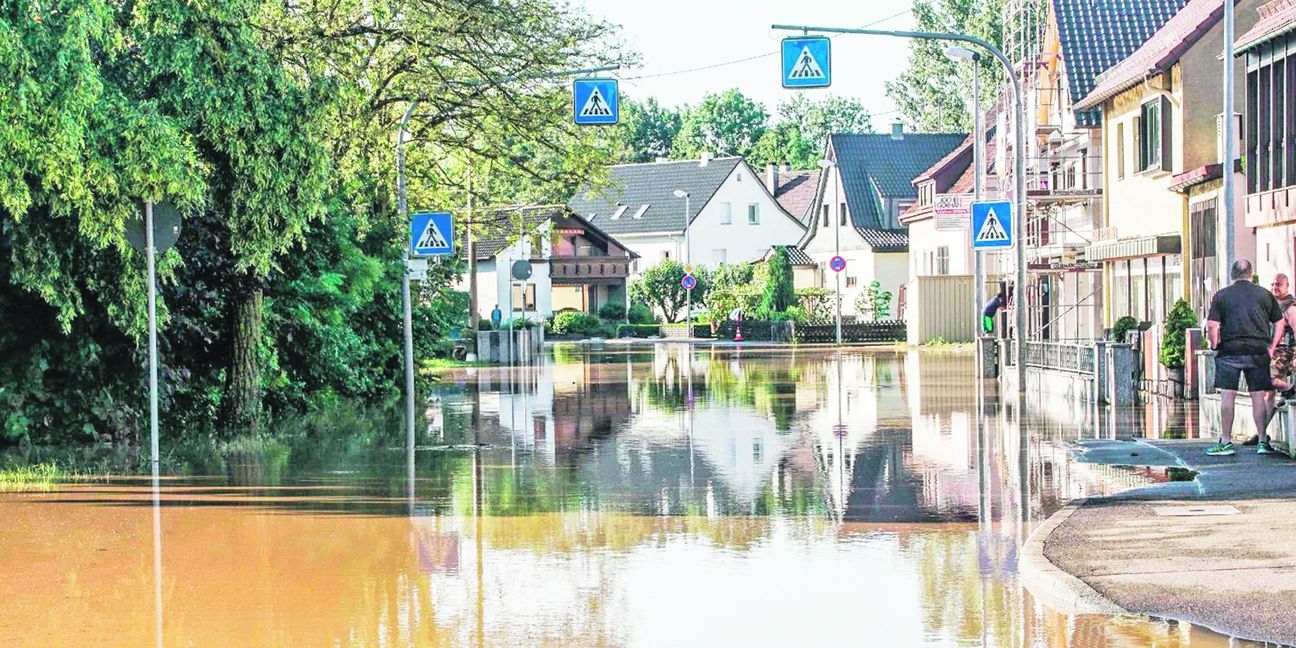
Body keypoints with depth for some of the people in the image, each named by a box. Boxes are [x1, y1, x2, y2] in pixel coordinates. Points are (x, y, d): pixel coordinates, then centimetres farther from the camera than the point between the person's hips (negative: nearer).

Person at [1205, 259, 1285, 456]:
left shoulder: (1221, 295, 3)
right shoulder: (1265, 294, 8)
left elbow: (1212, 325, -5)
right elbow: (1279, 323, 9)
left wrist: (1215, 347, 6)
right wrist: (1271, 347, 14)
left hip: (1230, 351, -1)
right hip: (1258, 351, 2)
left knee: (1227, 395, 0)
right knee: (1259, 396, 5)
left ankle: (1226, 442, 0)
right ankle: (1263, 441, 6)